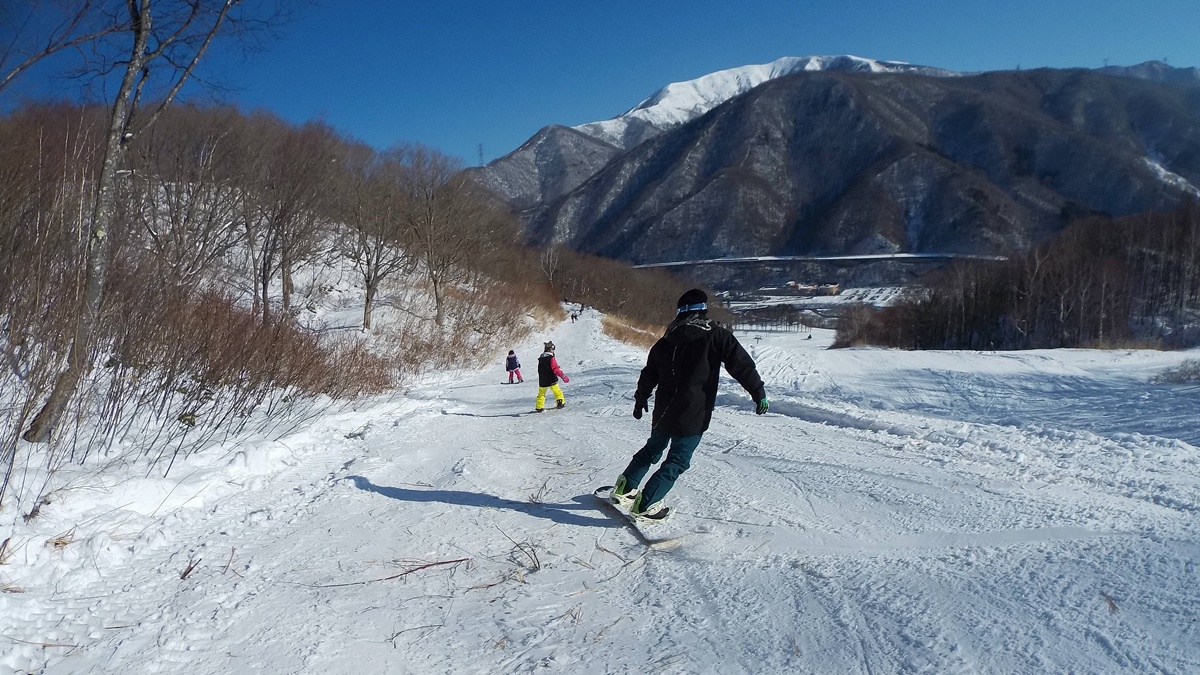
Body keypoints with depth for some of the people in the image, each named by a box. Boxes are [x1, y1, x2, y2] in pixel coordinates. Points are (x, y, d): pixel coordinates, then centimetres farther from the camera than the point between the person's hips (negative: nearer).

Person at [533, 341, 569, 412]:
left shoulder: (540, 358, 8)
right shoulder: (551, 358, -15)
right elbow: (555, 369, -22)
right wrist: (563, 376, -22)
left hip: (542, 381, 6)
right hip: (551, 380, -6)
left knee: (541, 394, 14)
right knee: (557, 391, 10)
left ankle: (539, 407, 10)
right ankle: (561, 402, 11)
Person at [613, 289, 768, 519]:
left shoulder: (667, 339, 7)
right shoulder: (716, 336, -7)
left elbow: (649, 374, 16)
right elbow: (742, 365, -8)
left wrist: (640, 400, 29)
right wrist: (759, 393, 0)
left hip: (664, 411, 5)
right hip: (693, 415, -5)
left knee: (653, 449, 24)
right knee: (677, 460, 2)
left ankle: (625, 487, 26)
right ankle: (645, 504, -4)